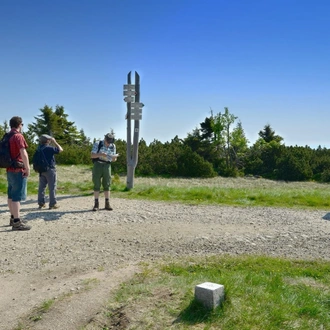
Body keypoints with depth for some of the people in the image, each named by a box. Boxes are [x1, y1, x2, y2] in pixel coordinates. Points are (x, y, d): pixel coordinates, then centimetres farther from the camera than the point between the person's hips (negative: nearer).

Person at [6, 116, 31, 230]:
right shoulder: (18, 136, -14)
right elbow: (23, 153, -22)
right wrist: (27, 168, -16)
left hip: (10, 170, 9)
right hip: (18, 170, -9)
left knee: (11, 195, 15)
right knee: (17, 196, -8)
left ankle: (13, 218, 25)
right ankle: (16, 222, -8)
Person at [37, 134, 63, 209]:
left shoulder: (39, 148, 7)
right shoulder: (49, 148, -14)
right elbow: (60, 149, -7)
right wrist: (54, 142, 0)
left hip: (41, 170, 7)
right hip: (50, 169, -7)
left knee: (41, 187, 11)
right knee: (52, 187, -1)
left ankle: (41, 203, 15)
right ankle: (52, 204, 0)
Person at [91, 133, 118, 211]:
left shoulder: (113, 146, 7)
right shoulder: (97, 144, -3)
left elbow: (113, 160, 9)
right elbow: (92, 155, -10)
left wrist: (115, 157, -15)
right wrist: (100, 154, -26)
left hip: (107, 166, 3)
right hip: (97, 165, -3)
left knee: (107, 185, 0)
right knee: (97, 184, -4)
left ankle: (107, 204, 3)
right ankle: (96, 204, -1)